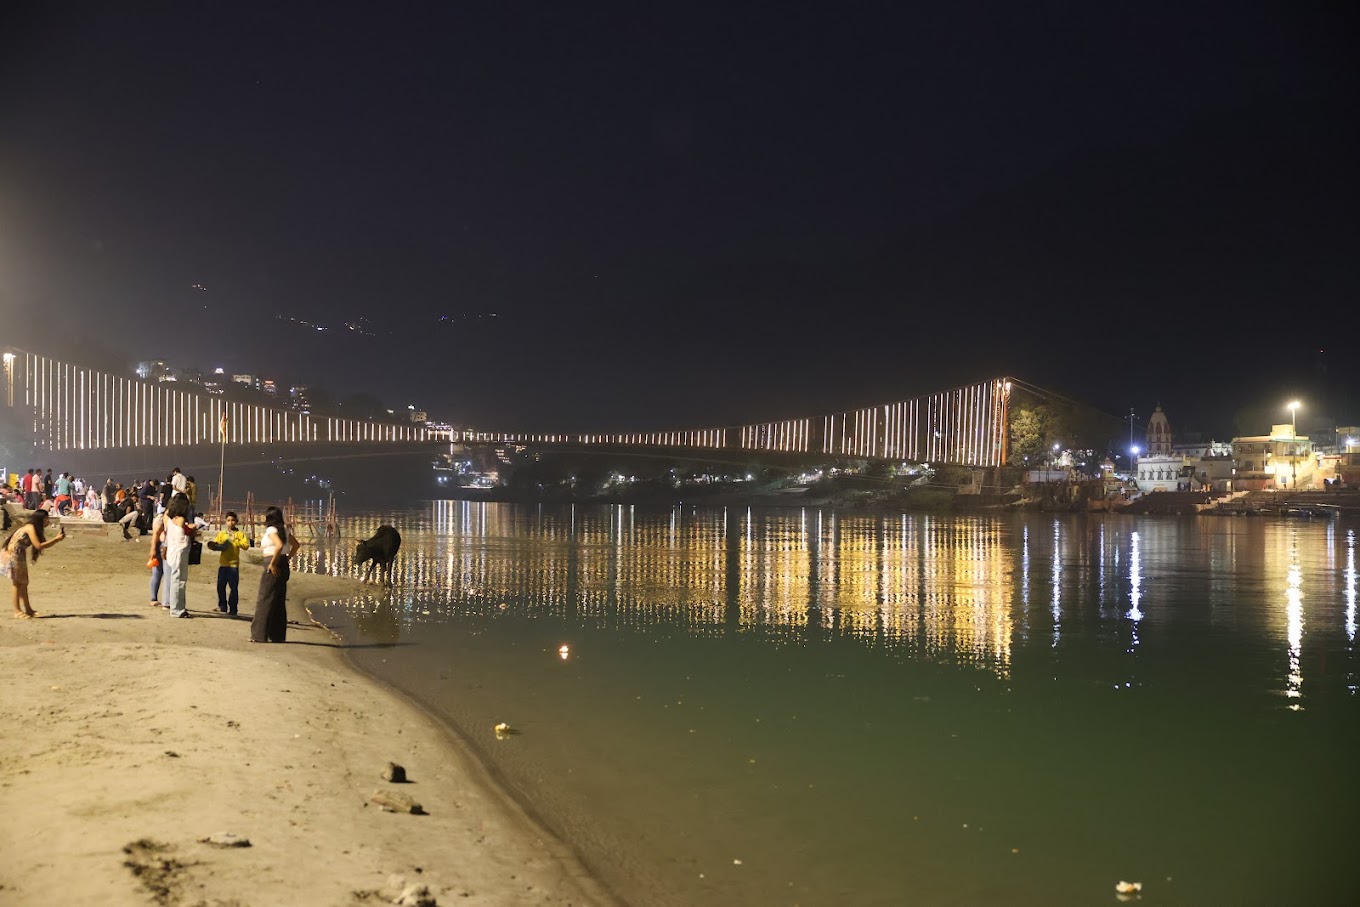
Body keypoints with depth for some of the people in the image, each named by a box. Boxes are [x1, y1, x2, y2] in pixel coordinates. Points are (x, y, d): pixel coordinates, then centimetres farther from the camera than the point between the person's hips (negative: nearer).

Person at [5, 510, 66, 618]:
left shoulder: (37, 529, 9)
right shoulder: (30, 528, -18)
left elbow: (45, 544, 9)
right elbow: (38, 546, -23)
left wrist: (57, 538, -4)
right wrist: (56, 539, -22)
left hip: (19, 555, 10)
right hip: (13, 554, -10)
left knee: (23, 583, 11)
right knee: (17, 583, -4)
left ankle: (28, 609, 15)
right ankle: (17, 611, 1)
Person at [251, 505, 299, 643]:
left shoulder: (271, 530, -11)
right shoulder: (284, 530, 13)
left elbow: (279, 545, -27)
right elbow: (296, 545, 19)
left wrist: (273, 563, -20)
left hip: (273, 566, -9)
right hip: (283, 566, 9)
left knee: (265, 600, -3)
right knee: (279, 601, 11)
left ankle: (260, 635, -2)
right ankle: (278, 635, 13)